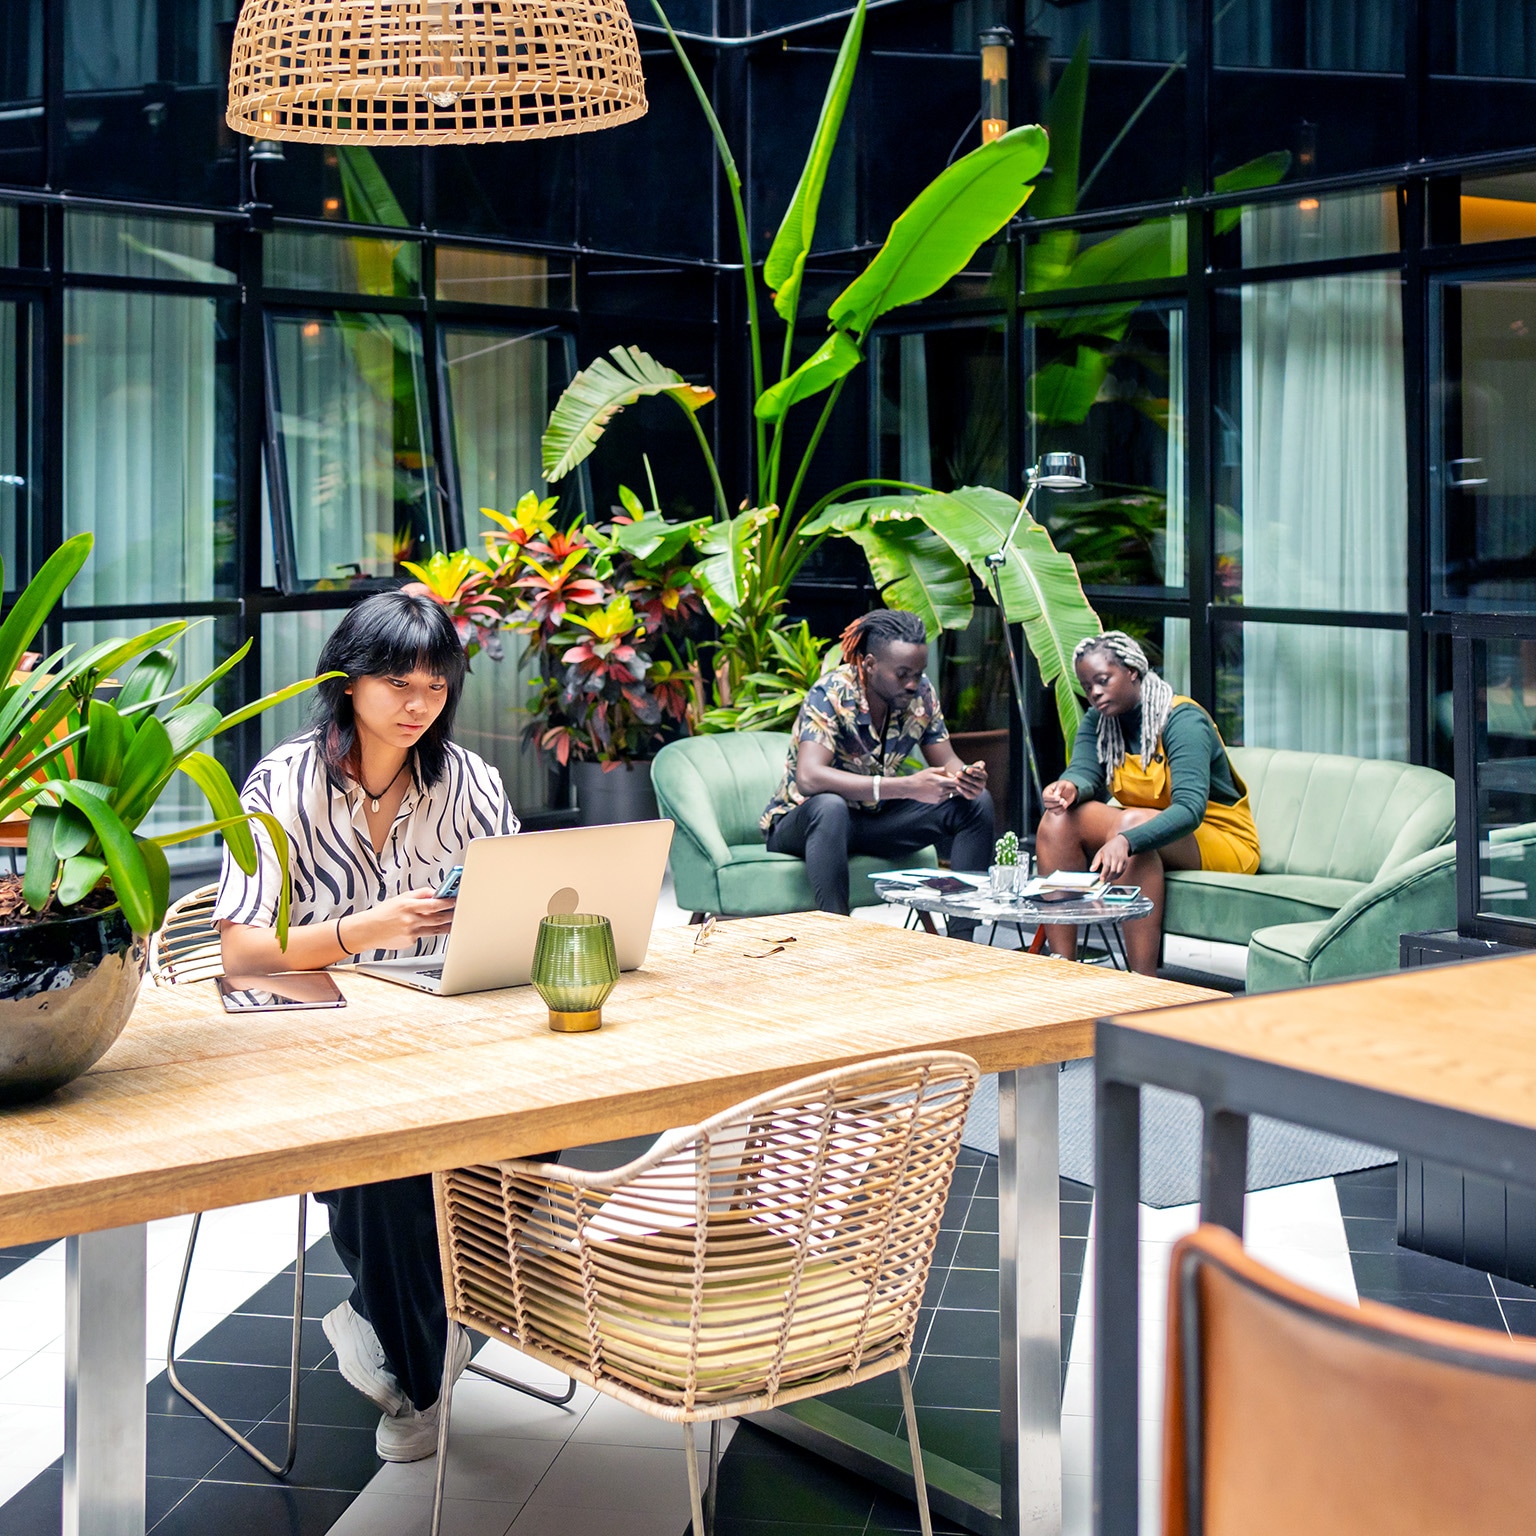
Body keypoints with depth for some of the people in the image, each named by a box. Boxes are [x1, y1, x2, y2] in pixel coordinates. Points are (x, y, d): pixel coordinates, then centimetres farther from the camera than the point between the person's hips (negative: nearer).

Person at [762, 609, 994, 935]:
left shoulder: (921, 694, -7)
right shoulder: (831, 696, -25)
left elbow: (946, 762, -1)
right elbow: (809, 777, -39)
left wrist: (965, 778, -28)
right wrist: (906, 786, -45)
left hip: (876, 820, 6)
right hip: (800, 824, -6)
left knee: (976, 802, -12)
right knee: (830, 805, -41)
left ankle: (961, 941, -12)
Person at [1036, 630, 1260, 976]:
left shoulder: (1183, 720, -19)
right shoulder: (1098, 721, 4)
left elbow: (1190, 809, -33)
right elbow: (1085, 770, -14)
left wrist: (1126, 841, -50)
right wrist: (1069, 787, -40)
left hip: (1222, 842, -7)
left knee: (1130, 824, -35)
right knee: (1058, 819, -16)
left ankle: (1143, 984, -40)